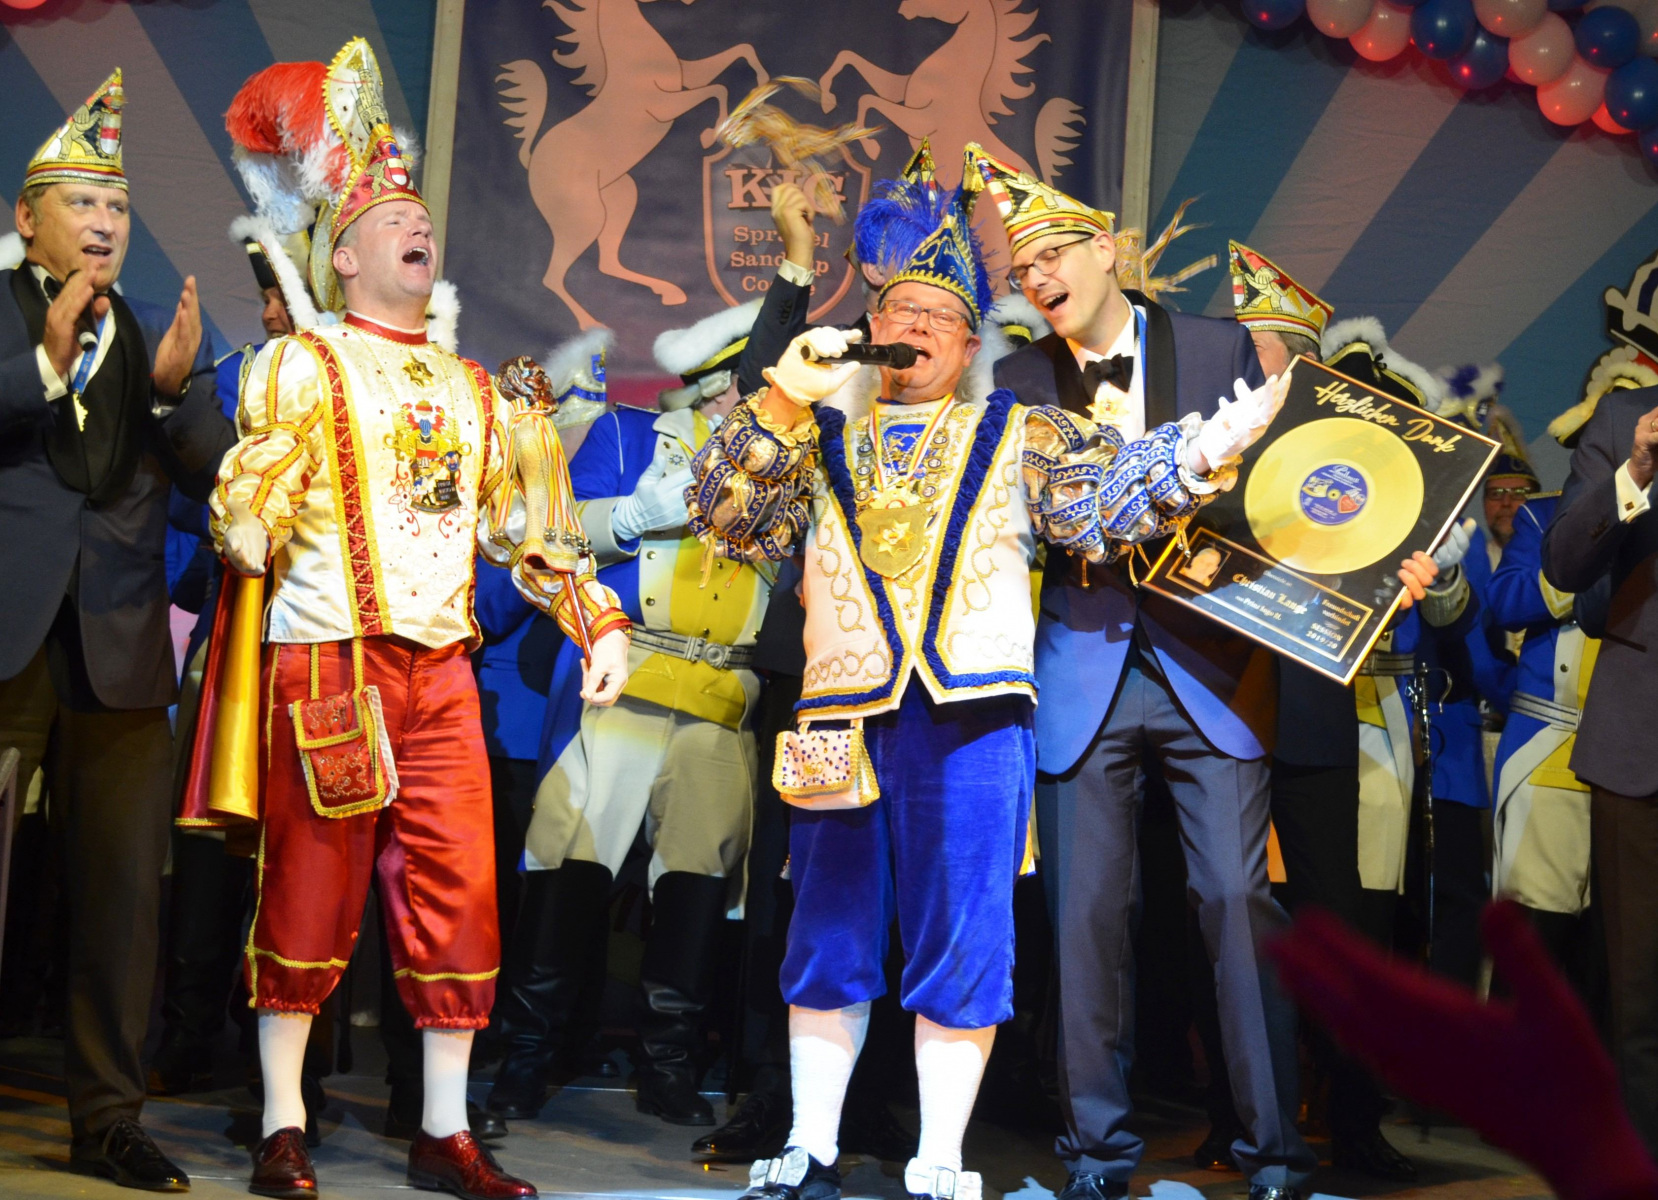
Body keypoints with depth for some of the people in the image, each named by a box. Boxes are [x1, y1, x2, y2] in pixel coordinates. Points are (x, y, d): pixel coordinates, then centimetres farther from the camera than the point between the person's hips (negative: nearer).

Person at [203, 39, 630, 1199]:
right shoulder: (305, 366, 1)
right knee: (312, 894, -1)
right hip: (325, 657, -5)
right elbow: (246, 511, -9)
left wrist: (598, 619, 11)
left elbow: (534, 522, 21)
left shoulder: (475, 392, 18)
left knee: (460, 897, 2)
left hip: (442, 668, 5)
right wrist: (250, 524, -30)